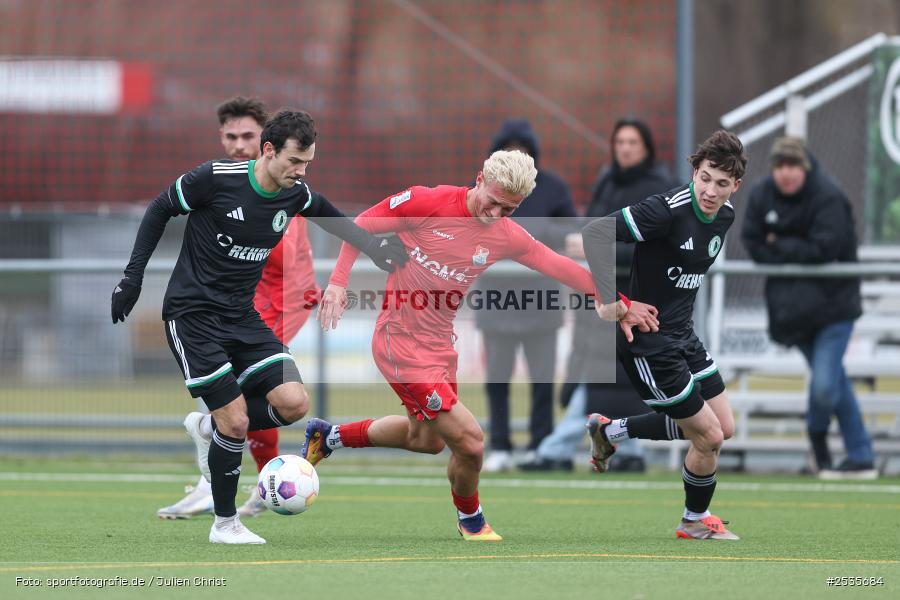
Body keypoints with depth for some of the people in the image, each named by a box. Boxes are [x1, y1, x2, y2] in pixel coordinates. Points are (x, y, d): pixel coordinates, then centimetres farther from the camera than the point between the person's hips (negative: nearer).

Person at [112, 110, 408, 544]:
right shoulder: (217, 178, -17)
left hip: (243, 318, 6)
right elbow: (160, 210, -4)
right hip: (192, 314, -6)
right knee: (236, 420, -13)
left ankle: (209, 428, 15)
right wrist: (133, 276, -6)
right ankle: (225, 524, 6)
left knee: (293, 402, -11)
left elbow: (329, 216, 22)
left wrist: (375, 247, 13)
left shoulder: (295, 196, -1)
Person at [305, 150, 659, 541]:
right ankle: (470, 520, 19)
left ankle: (329, 436, 44)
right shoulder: (427, 203, -18)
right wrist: (338, 281, -16)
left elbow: (565, 269, 5)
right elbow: (360, 226, -8)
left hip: (439, 344, 7)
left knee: (426, 439, 26)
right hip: (401, 344, -7)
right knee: (469, 442, -11)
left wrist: (619, 306, 4)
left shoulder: (507, 237, -3)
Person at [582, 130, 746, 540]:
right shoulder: (668, 209, -25)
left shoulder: (725, 215, 1)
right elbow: (595, 232, -28)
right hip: (647, 342, -9)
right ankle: (695, 521, 24)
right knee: (709, 436, -3)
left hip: (681, 334, 9)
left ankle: (612, 431, 29)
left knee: (723, 427, 15)